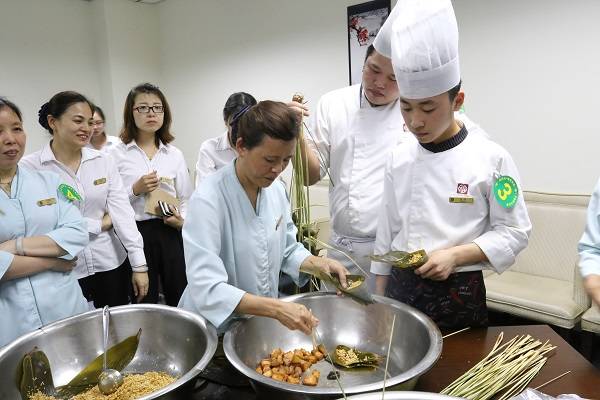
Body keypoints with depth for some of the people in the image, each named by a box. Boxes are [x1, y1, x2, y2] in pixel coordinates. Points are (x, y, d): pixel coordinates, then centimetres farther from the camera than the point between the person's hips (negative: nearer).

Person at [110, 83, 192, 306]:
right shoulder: (117, 154, -1)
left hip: (170, 232, 2)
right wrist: (135, 190, -14)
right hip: (136, 233, -2)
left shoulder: (174, 154, 7)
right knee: (144, 306, 10)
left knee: (181, 301, 9)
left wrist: (182, 220, -9)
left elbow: (186, 199, 9)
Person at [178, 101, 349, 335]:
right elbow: (207, 290, -25)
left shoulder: (276, 188, -2)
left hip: (264, 322, 5)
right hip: (216, 328, -4)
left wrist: (318, 263, -7)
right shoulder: (208, 200, -21)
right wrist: (277, 308, -33)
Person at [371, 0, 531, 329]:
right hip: (401, 288, 3)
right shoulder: (398, 159, -1)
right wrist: (380, 299, 9)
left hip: (459, 295, -3)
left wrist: (456, 255, -20)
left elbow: (514, 233, -5)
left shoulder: (491, 159, -11)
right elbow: (387, 232, 5)